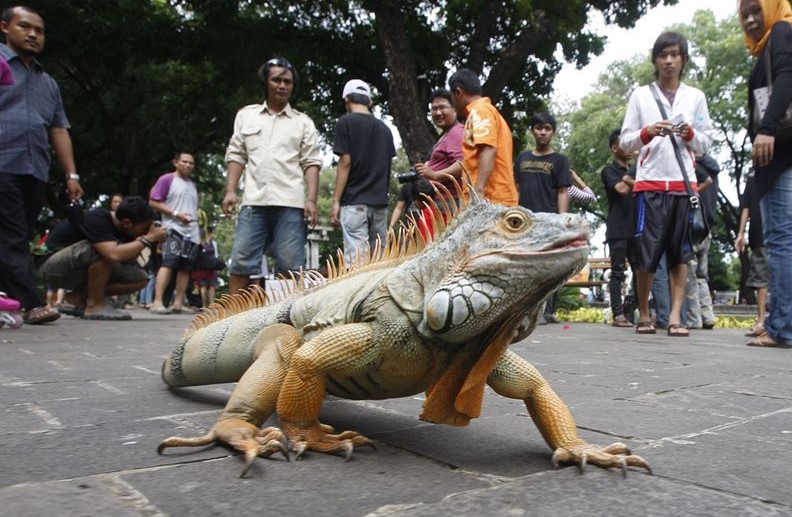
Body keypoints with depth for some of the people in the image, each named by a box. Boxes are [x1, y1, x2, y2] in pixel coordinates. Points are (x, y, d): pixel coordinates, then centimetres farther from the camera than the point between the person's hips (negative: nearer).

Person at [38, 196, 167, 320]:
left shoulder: (121, 228, -4)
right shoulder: (97, 219, -28)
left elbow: (127, 260, -2)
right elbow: (114, 255, -41)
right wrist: (148, 239, -29)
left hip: (79, 272, 8)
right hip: (53, 268, -8)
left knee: (140, 278, -6)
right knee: (106, 251, -34)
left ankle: (79, 297, 2)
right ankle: (94, 305, -19)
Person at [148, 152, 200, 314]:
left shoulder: (193, 185, 23)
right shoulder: (166, 179, 2)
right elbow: (153, 202, -5)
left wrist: (199, 232, 20)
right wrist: (175, 214, -13)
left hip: (192, 232, 7)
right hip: (174, 230, -7)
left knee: (186, 268, 1)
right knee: (168, 263, -17)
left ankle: (178, 303, 3)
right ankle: (157, 302, -20)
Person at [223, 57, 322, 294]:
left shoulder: (303, 122, 12)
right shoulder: (246, 115, 17)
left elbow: (311, 163, 5)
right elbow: (236, 155, 14)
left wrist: (311, 199, -7)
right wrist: (230, 190, 2)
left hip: (290, 203, -1)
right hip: (254, 201, 1)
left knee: (291, 266, -2)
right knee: (241, 262, -2)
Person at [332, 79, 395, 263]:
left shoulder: (346, 122, -2)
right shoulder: (384, 128, 14)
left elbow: (345, 162, -9)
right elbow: (386, 166, 14)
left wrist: (336, 200, -6)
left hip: (354, 202, -5)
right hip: (380, 202, 6)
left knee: (356, 260, -8)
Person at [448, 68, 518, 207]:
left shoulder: (479, 110, -4)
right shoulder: (487, 110, 25)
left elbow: (488, 151, -19)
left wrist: (479, 190, -27)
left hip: (489, 199, -10)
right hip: (498, 198, 10)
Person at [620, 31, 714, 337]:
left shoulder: (696, 97, 14)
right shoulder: (640, 95, 10)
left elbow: (706, 144, 13)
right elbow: (626, 142, 6)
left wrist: (690, 133, -7)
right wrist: (647, 132, -12)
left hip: (683, 183, 2)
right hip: (650, 182, -2)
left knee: (681, 252, -2)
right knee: (646, 252, -4)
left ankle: (676, 316, 0)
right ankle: (644, 315, 9)